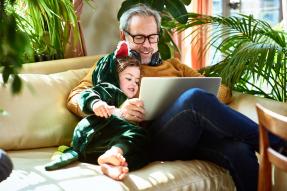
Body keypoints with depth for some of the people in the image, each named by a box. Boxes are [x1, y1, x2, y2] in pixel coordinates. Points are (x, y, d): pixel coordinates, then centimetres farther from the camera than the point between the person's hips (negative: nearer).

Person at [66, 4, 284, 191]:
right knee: (194, 98, -33)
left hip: (195, 133, 4)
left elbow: (221, 89, 24)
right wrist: (117, 110, -16)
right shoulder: (111, 65, 21)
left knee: (238, 150, -32)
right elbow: (75, 98, 5)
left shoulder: (173, 65, 33)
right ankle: (274, 142, -23)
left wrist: (208, 103, -2)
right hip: (149, 138, -4)